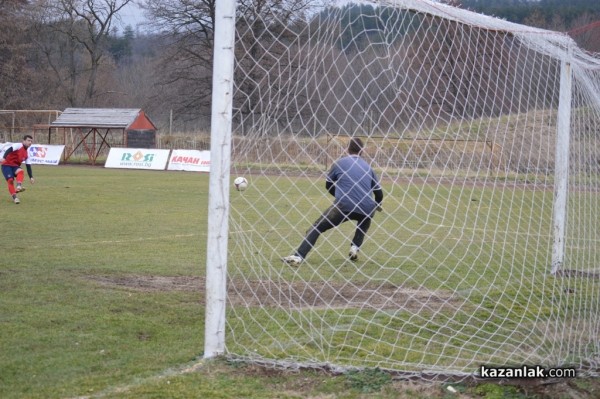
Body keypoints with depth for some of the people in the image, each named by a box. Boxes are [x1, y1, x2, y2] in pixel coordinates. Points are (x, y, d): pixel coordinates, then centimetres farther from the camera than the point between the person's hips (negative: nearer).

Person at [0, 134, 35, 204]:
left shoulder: (26, 154, 11)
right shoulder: (18, 146, -10)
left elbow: (28, 166, 13)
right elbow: (9, 150, -25)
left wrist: (31, 177, 8)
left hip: (15, 166, 5)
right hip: (6, 165, -5)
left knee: (20, 171, -28)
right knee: (10, 180, -20)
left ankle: (19, 186, -45)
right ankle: (14, 197, -15)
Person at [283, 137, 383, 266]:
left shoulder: (340, 163, 12)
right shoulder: (367, 167, 19)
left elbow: (328, 185, 22)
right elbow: (379, 193, 20)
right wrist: (377, 205, 42)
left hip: (343, 206, -3)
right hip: (366, 209, 3)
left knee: (316, 228, 4)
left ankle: (298, 257, -15)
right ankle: (355, 248, 14)